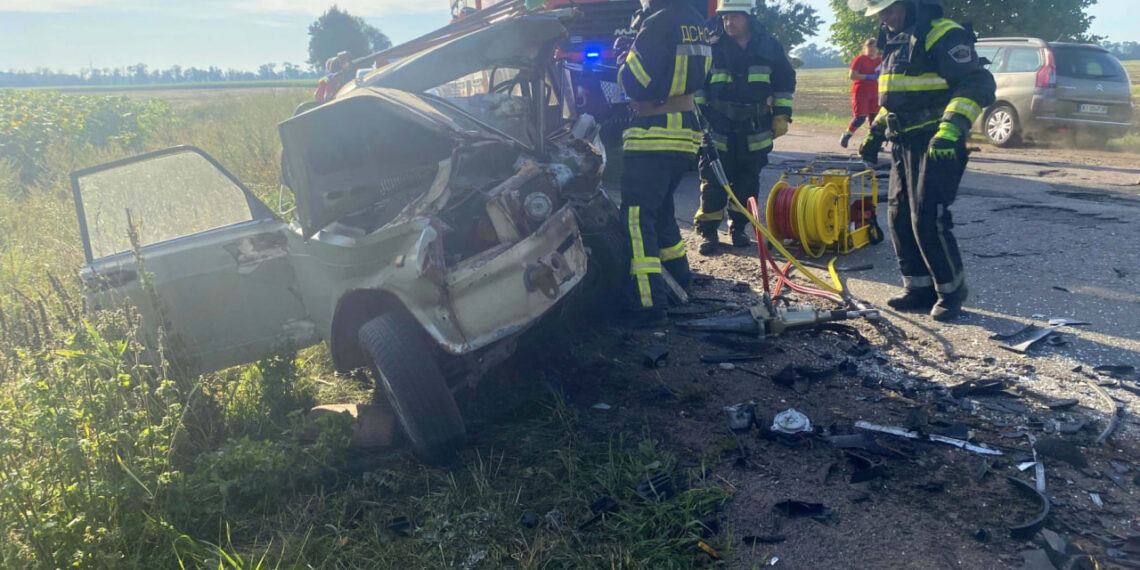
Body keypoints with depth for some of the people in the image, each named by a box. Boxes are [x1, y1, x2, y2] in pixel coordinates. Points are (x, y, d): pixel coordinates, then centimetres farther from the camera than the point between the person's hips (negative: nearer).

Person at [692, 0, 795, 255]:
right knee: (713, 181, -3)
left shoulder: (768, 46, -1)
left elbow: (786, 81, 9)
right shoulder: (712, 47, -6)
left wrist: (781, 115, 5)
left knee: (747, 182, 9)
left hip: (755, 130, 2)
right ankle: (708, 231, 5)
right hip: (718, 128, -2)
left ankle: (739, 227, 23)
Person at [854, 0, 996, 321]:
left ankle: (951, 291, 6)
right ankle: (919, 288, 19)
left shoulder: (944, 35, -13)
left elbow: (977, 84, -22)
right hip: (903, 145, 9)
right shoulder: (894, 41, 15)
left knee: (927, 219, -11)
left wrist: (951, 128, -34)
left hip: (937, 146, -9)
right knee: (900, 217, 9)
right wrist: (876, 133, 24)